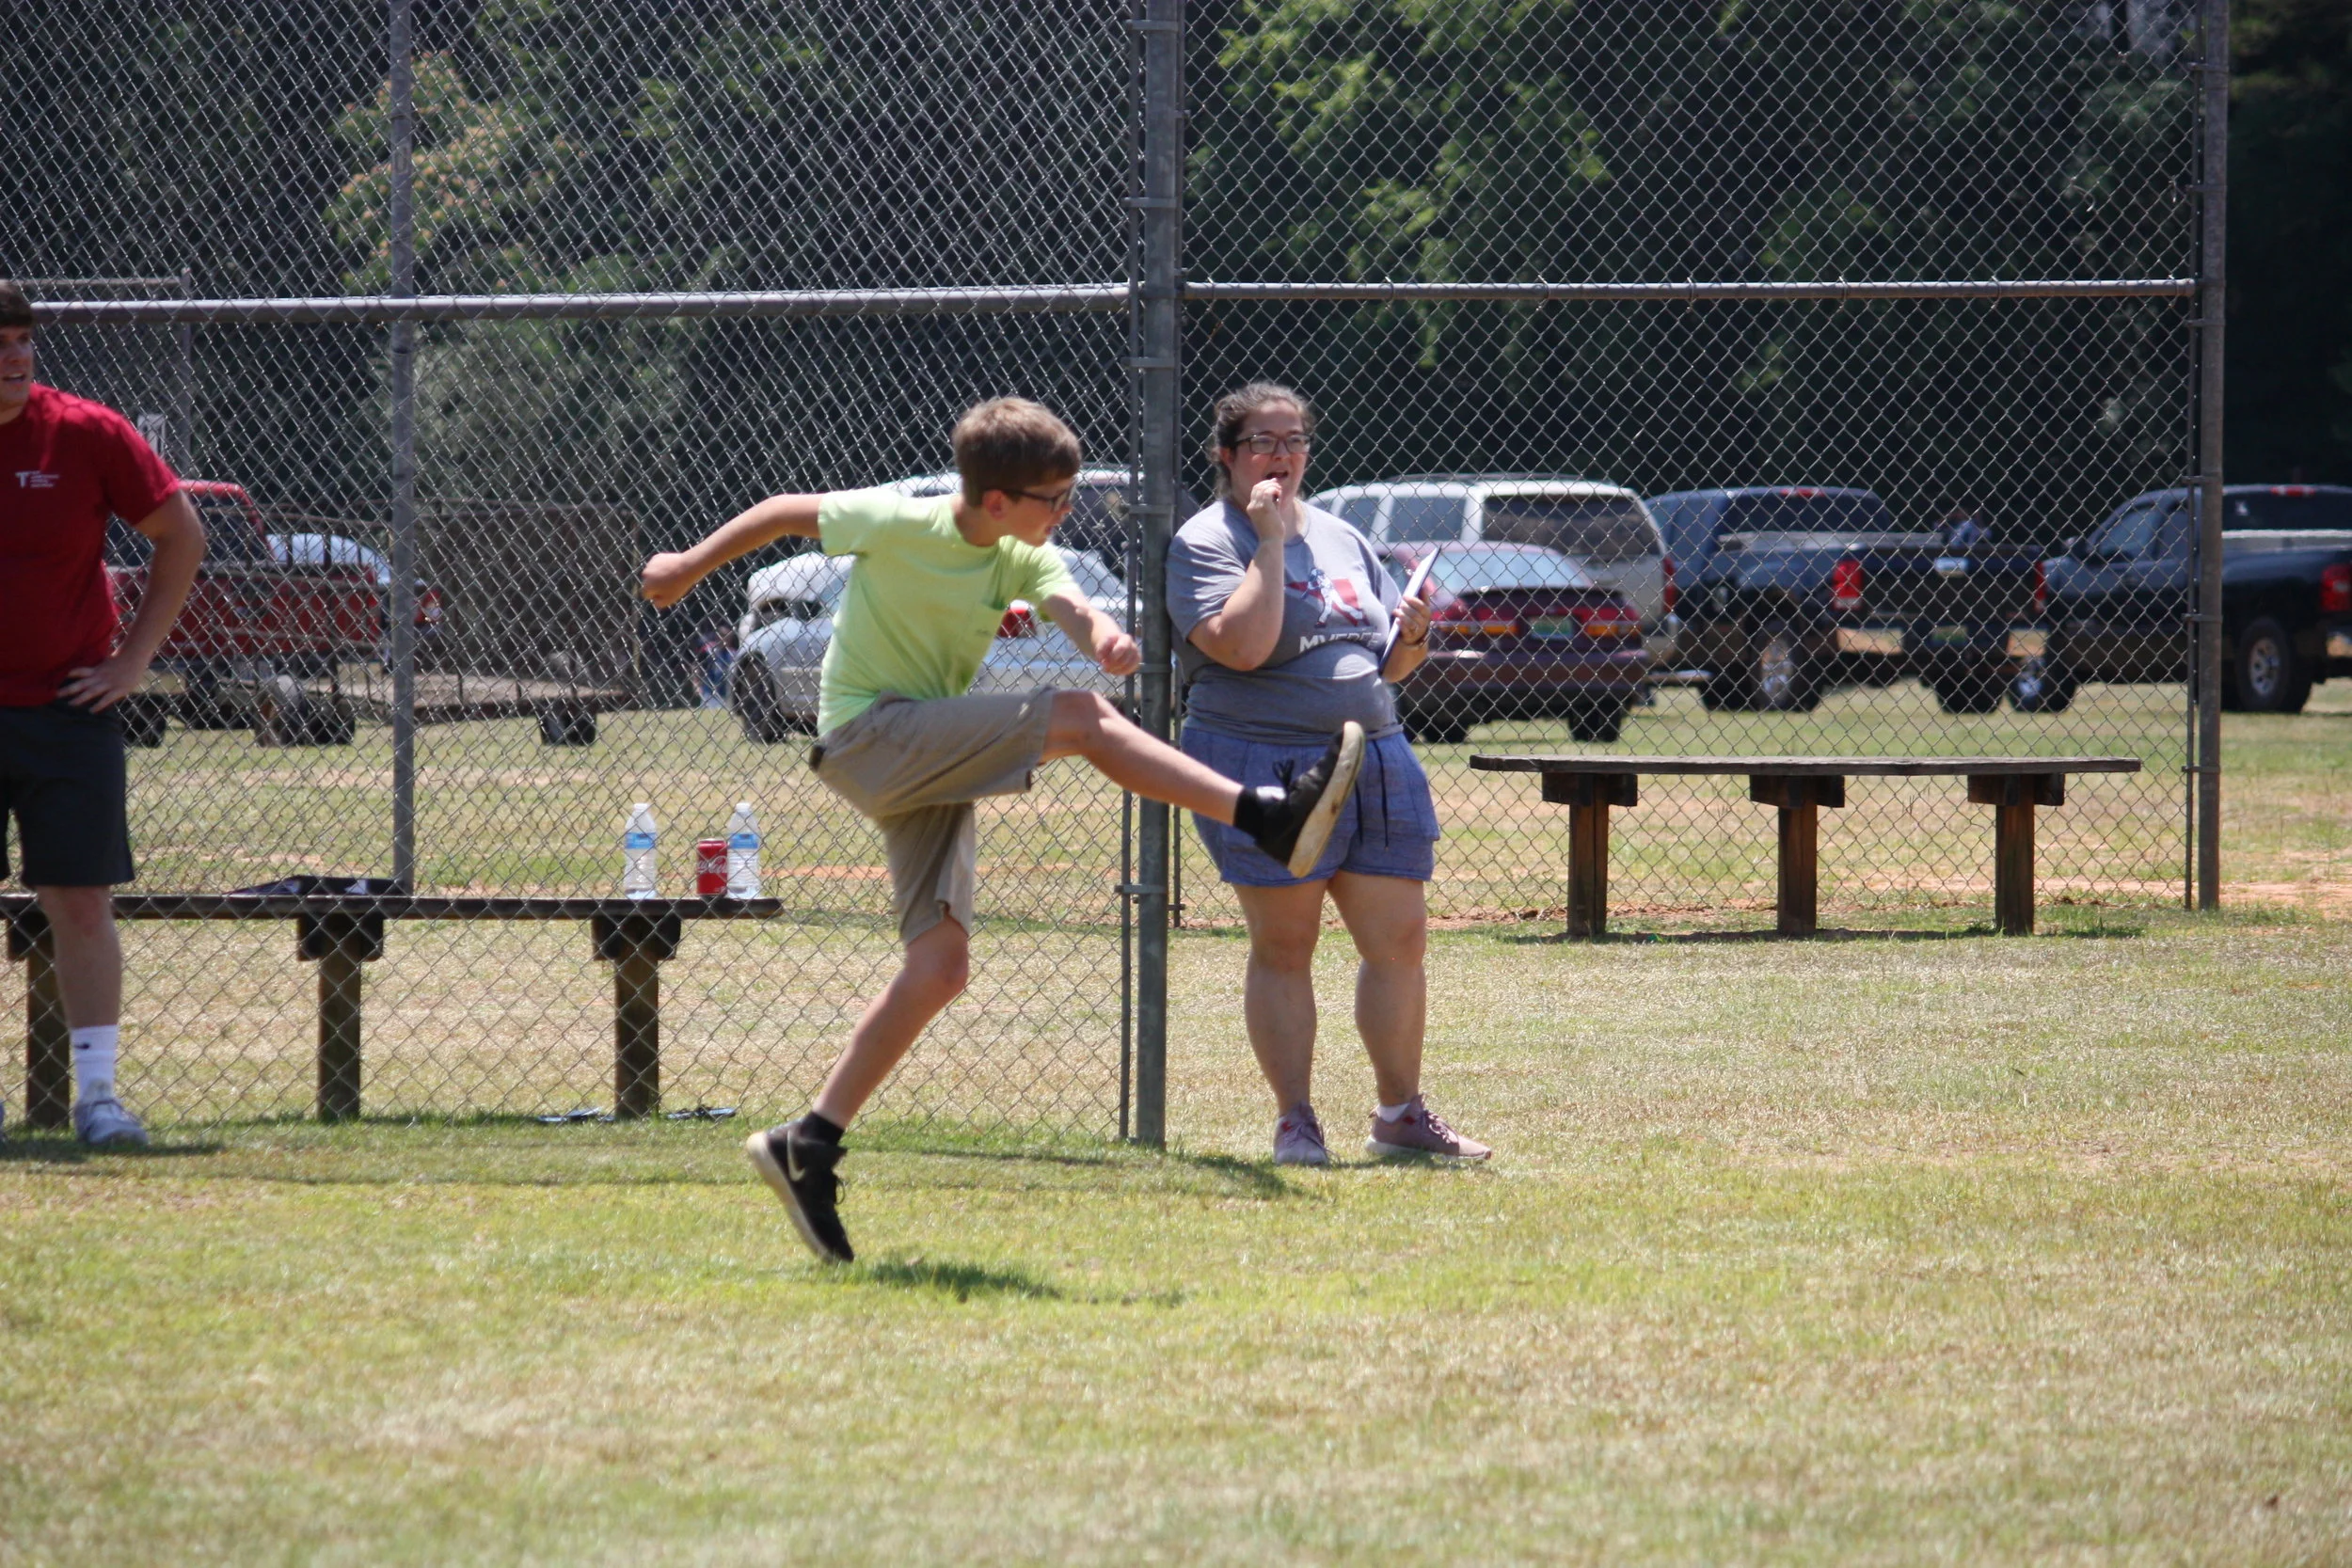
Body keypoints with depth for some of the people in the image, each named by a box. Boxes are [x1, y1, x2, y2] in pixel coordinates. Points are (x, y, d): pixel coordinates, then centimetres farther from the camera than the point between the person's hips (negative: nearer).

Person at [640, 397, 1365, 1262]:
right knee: (1081, 718, -22)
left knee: (941, 964, -2)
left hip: (932, 763, 7)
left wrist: (1103, 634, -42)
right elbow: (788, 512, 2)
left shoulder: (1025, 561, 3)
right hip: (868, 738, -7)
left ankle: (810, 1145, 2)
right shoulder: (896, 525, -12)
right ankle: (1272, 817, -31)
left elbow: (1070, 603, -18)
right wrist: (690, 566, 14)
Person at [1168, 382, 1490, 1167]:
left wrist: (1412, 637, 0)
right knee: (1283, 947, -3)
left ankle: (1400, 1114, 15)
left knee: (1399, 940, 4)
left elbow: (1393, 664, 23)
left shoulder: (1341, 539, 17)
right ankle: (1295, 1123, 2)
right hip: (1264, 763, -6)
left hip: (1377, 761, 6)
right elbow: (1242, 645, -21)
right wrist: (1269, 542, -16)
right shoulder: (1205, 543, -4)